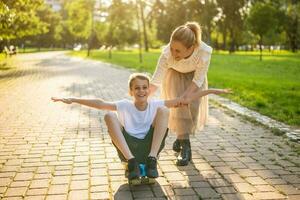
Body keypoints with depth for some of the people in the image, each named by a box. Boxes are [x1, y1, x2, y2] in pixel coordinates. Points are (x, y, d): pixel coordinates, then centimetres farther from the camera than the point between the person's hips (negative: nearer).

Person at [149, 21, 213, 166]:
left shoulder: (205, 51, -40)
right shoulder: (167, 53, -39)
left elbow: (198, 80, -26)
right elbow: (155, 81, -34)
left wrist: (184, 96, -36)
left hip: (194, 75, 1)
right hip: (174, 74, -1)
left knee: (193, 107, -4)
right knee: (179, 107, -15)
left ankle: (181, 138, 21)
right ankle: (185, 148, -7)